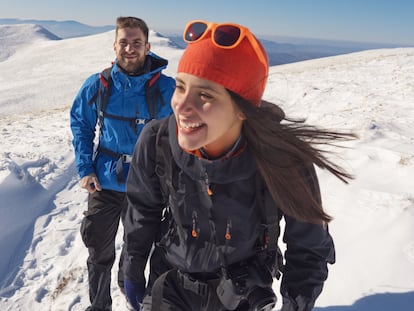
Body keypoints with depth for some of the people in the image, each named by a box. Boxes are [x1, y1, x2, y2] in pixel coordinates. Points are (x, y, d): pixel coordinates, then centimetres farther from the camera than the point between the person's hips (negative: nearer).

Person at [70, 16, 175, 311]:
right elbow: (80, 124, 4)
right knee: (99, 250, 13)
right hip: (104, 182, 1)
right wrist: (85, 168, -4)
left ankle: (129, 285, 52)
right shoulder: (98, 85, -9)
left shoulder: (167, 89, -14)